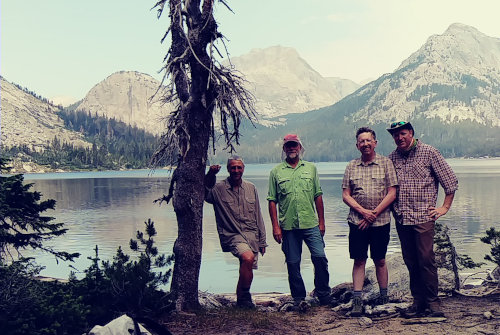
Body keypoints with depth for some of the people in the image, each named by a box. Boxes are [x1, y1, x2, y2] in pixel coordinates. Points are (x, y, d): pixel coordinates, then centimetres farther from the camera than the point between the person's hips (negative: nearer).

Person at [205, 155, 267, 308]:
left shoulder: (251, 188, 12)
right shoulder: (219, 188, 1)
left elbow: (258, 216, 15)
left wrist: (262, 241, 13)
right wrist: (210, 175, -23)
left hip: (251, 234, 4)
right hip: (232, 235, -4)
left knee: (247, 270, 2)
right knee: (248, 257, -29)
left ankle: (241, 299, 27)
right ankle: (244, 296, -10)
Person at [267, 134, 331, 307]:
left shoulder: (311, 168, 11)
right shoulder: (276, 172, 6)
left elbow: (318, 196, 12)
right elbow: (272, 201, 5)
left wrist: (321, 221, 7)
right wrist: (275, 226, -3)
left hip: (310, 223, 1)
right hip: (288, 227, 0)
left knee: (320, 257, -7)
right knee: (293, 263, 5)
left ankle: (323, 294, 11)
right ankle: (298, 298, 19)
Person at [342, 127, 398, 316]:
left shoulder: (386, 163, 2)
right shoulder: (351, 166, 8)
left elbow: (392, 194, -4)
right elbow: (345, 195, 5)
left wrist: (374, 214, -10)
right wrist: (362, 211, -10)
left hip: (381, 221, -1)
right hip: (357, 221, 1)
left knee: (379, 260, 9)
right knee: (359, 260, 2)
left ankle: (383, 296, 23)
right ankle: (357, 300, 5)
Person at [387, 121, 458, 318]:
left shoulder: (429, 152, 0)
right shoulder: (392, 157, 11)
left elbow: (450, 181, 3)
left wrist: (445, 207, 0)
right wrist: (392, 207, 12)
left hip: (423, 216, -4)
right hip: (401, 218, 4)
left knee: (426, 259, -8)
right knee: (410, 262, 8)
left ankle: (433, 302, 5)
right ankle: (418, 301, 17)